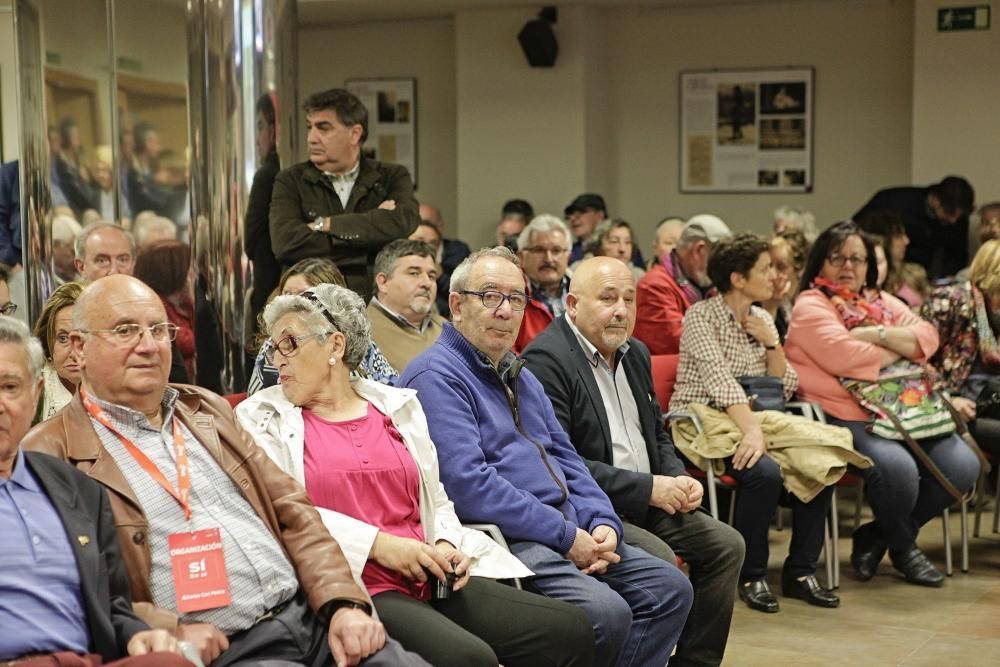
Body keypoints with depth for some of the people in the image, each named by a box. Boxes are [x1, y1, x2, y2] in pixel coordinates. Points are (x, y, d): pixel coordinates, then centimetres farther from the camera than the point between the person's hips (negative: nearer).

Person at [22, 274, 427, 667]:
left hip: (312, 614, 5)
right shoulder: (49, 455, -2)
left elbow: (293, 513, 13)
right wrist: (169, 632, -16)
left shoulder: (206, 409, 16)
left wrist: (345, 602, 1)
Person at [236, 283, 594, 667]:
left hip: (430, 583, 5)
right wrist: (378, 544, -13)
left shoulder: (398, 405, 18)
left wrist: (447, 546, -1)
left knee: (570, 631, -10)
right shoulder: (262, 417, 7)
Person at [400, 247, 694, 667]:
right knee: (607, 613, -27)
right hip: (501, 537, -9)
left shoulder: (519, 375, 21)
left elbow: (564, 456, 20)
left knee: (670, 589, 1)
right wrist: (565, 535, -17)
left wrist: (603, 522, 0)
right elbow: (467, 484, -20)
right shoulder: (437, 376, -10)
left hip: (570, 530, 9)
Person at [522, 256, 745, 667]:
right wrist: (647, 488, -22)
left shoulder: (635, 354, 14)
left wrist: (678, 479, -1)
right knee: (659, 560, -27)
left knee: (725, 545, 1)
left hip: (646, 503, 9)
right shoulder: (545, 360, -15)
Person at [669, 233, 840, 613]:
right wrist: (752, 429, -35)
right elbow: (720, 379, -23)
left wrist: (771, 342, -4)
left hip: (750, 419, 7)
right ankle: (751, 575, -14)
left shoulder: (762, 319, 14)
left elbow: (785, 388, 12)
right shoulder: (701, 316, -8)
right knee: (764, 471, -33)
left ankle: (800, 571, -5)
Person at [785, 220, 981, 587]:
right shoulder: (811, 305, -1)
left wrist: (877, 334, -11)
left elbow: (928, 337, 5)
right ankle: (903, 547, 2)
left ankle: (876, 536, 7)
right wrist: (900, 349, -2)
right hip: (845, 416, -7)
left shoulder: (882, 302, 21)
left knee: (961, 465, -10)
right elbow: (843, 356, -18)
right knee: (897, 468, -33)